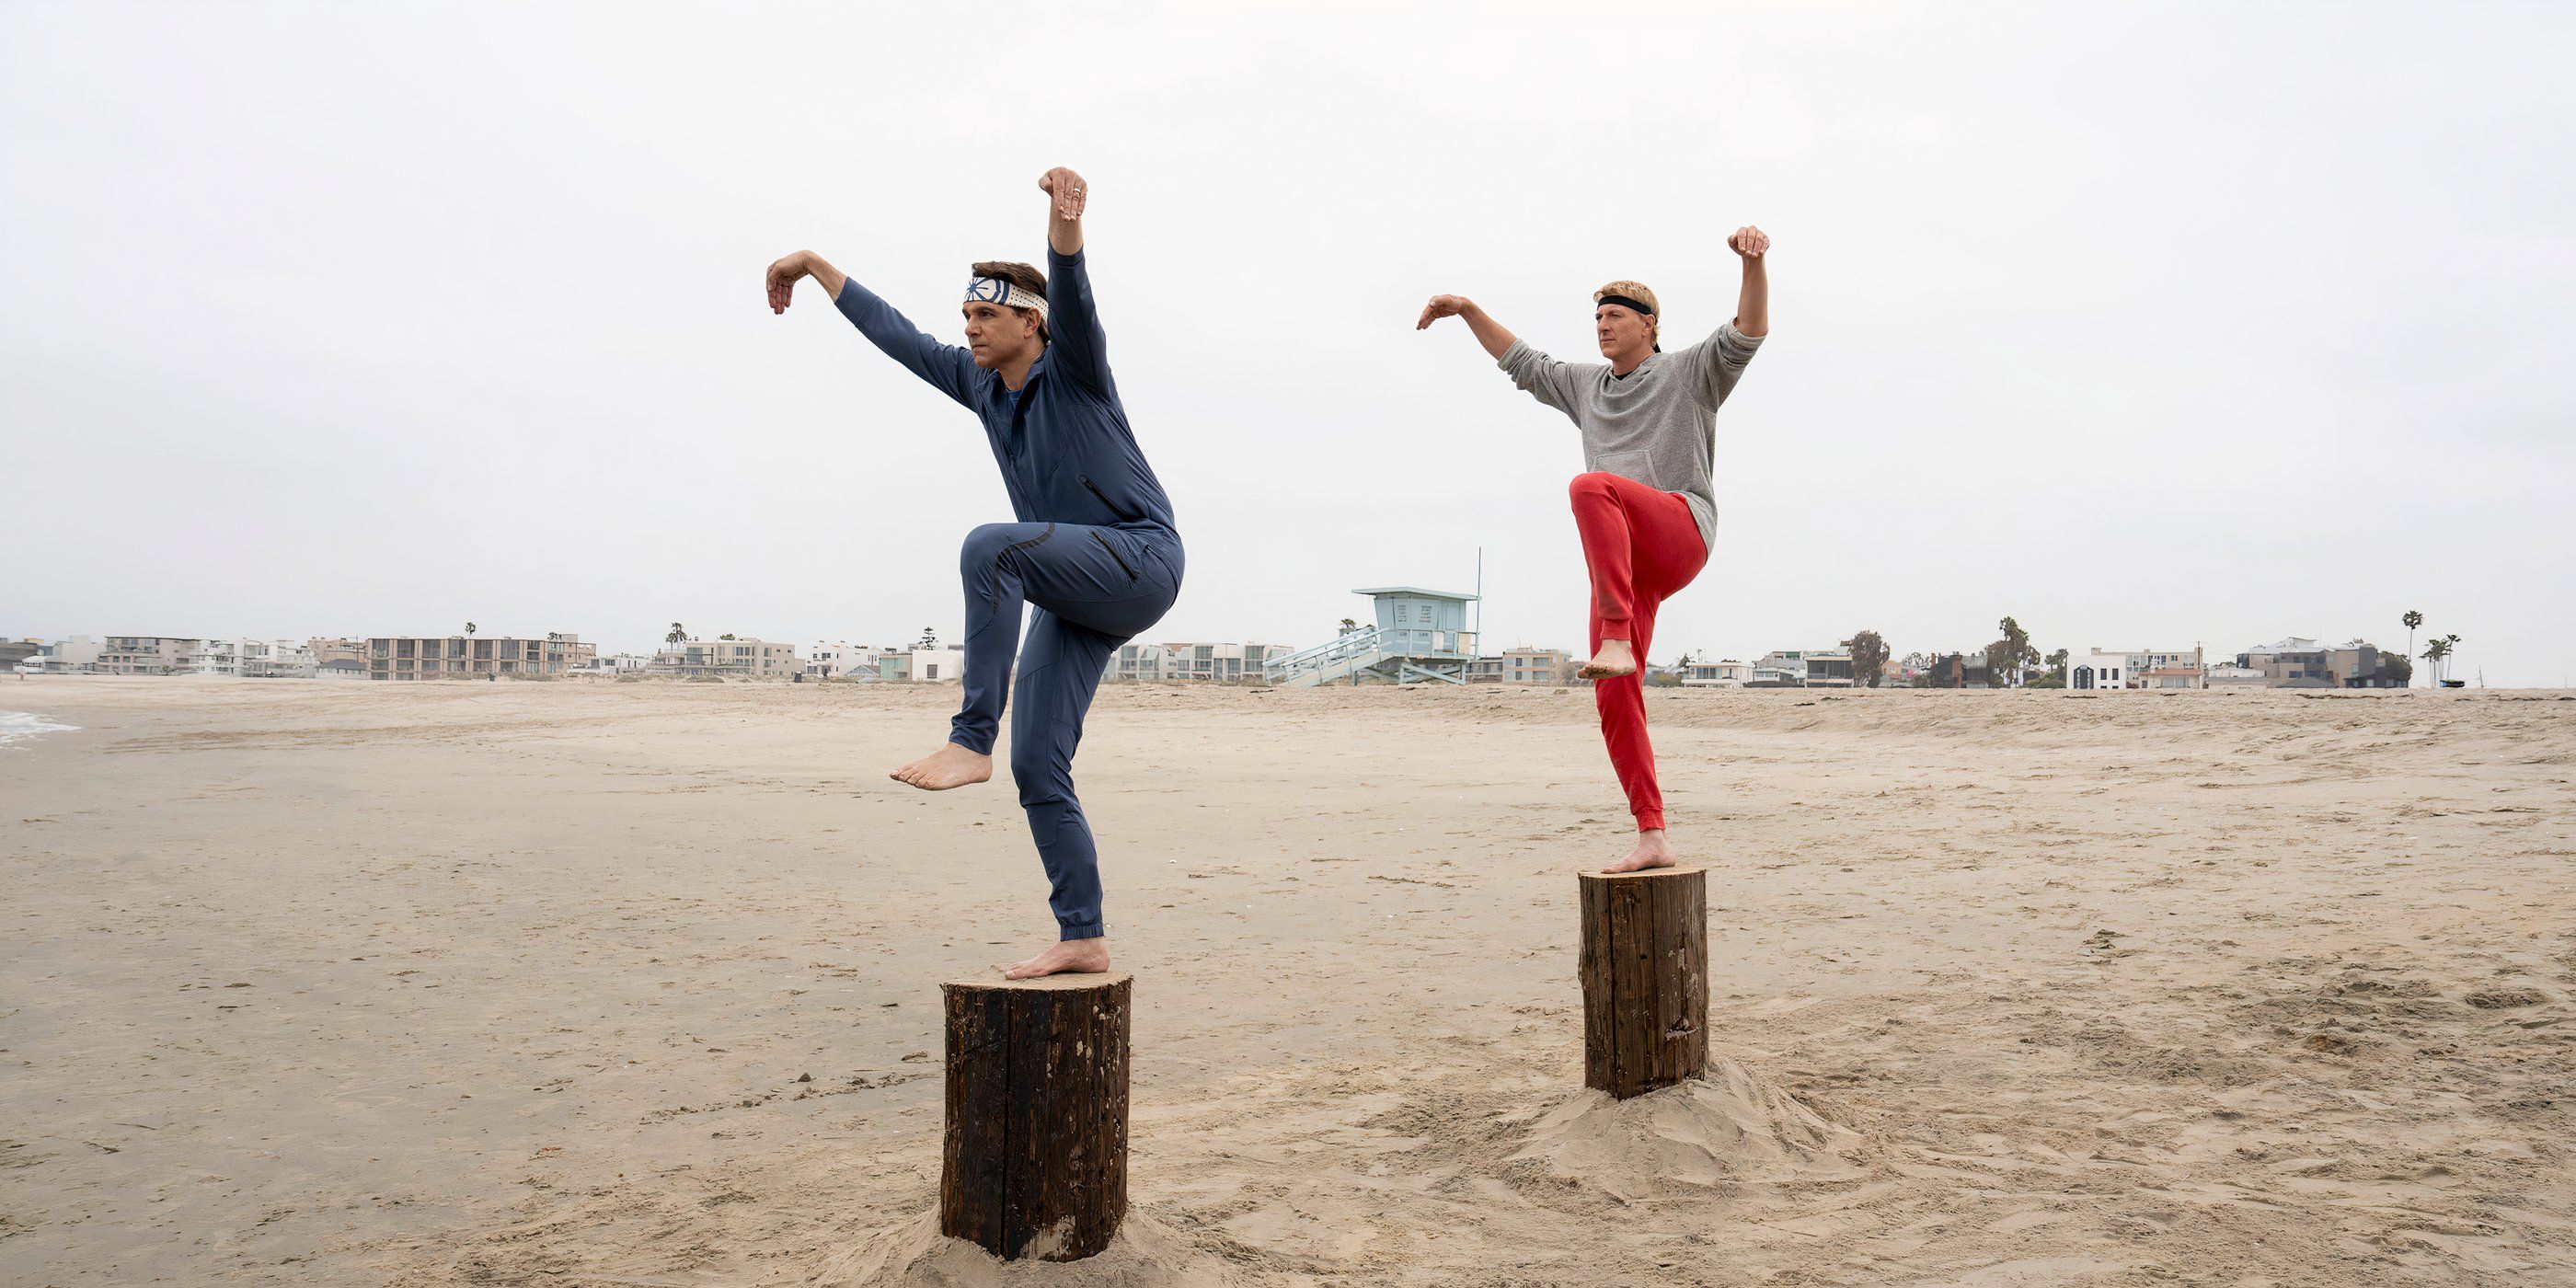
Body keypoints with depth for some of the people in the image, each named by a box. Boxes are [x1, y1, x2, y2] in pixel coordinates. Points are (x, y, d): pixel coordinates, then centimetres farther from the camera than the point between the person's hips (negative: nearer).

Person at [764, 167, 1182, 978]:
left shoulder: (1072, 368, -5)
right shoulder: (981, 383, 13)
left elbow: (1071, 294, -26)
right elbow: (896, 335, 22)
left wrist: (1064, 222, -45)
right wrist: (816, 266, 27)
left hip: (1141, 562, -8)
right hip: (1073, 597, 8)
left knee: (989, 547, -32)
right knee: (1038, 767, -1)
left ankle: (969, 740, -31)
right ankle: (1082, 938, 4)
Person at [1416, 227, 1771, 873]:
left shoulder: (1689, 372, 11)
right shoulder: (1586, 385, 27)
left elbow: (1748, 333, -5)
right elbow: (1522, 362, 36)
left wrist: (1753, 260, -22)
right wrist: (1468, 310, 29)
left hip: (1681, 530, -6)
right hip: (1623, 559, 6)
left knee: (1591, 487, -36)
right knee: (1615, 702, -5)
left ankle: (1617, 640, -41)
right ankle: (1652, 837, 0)